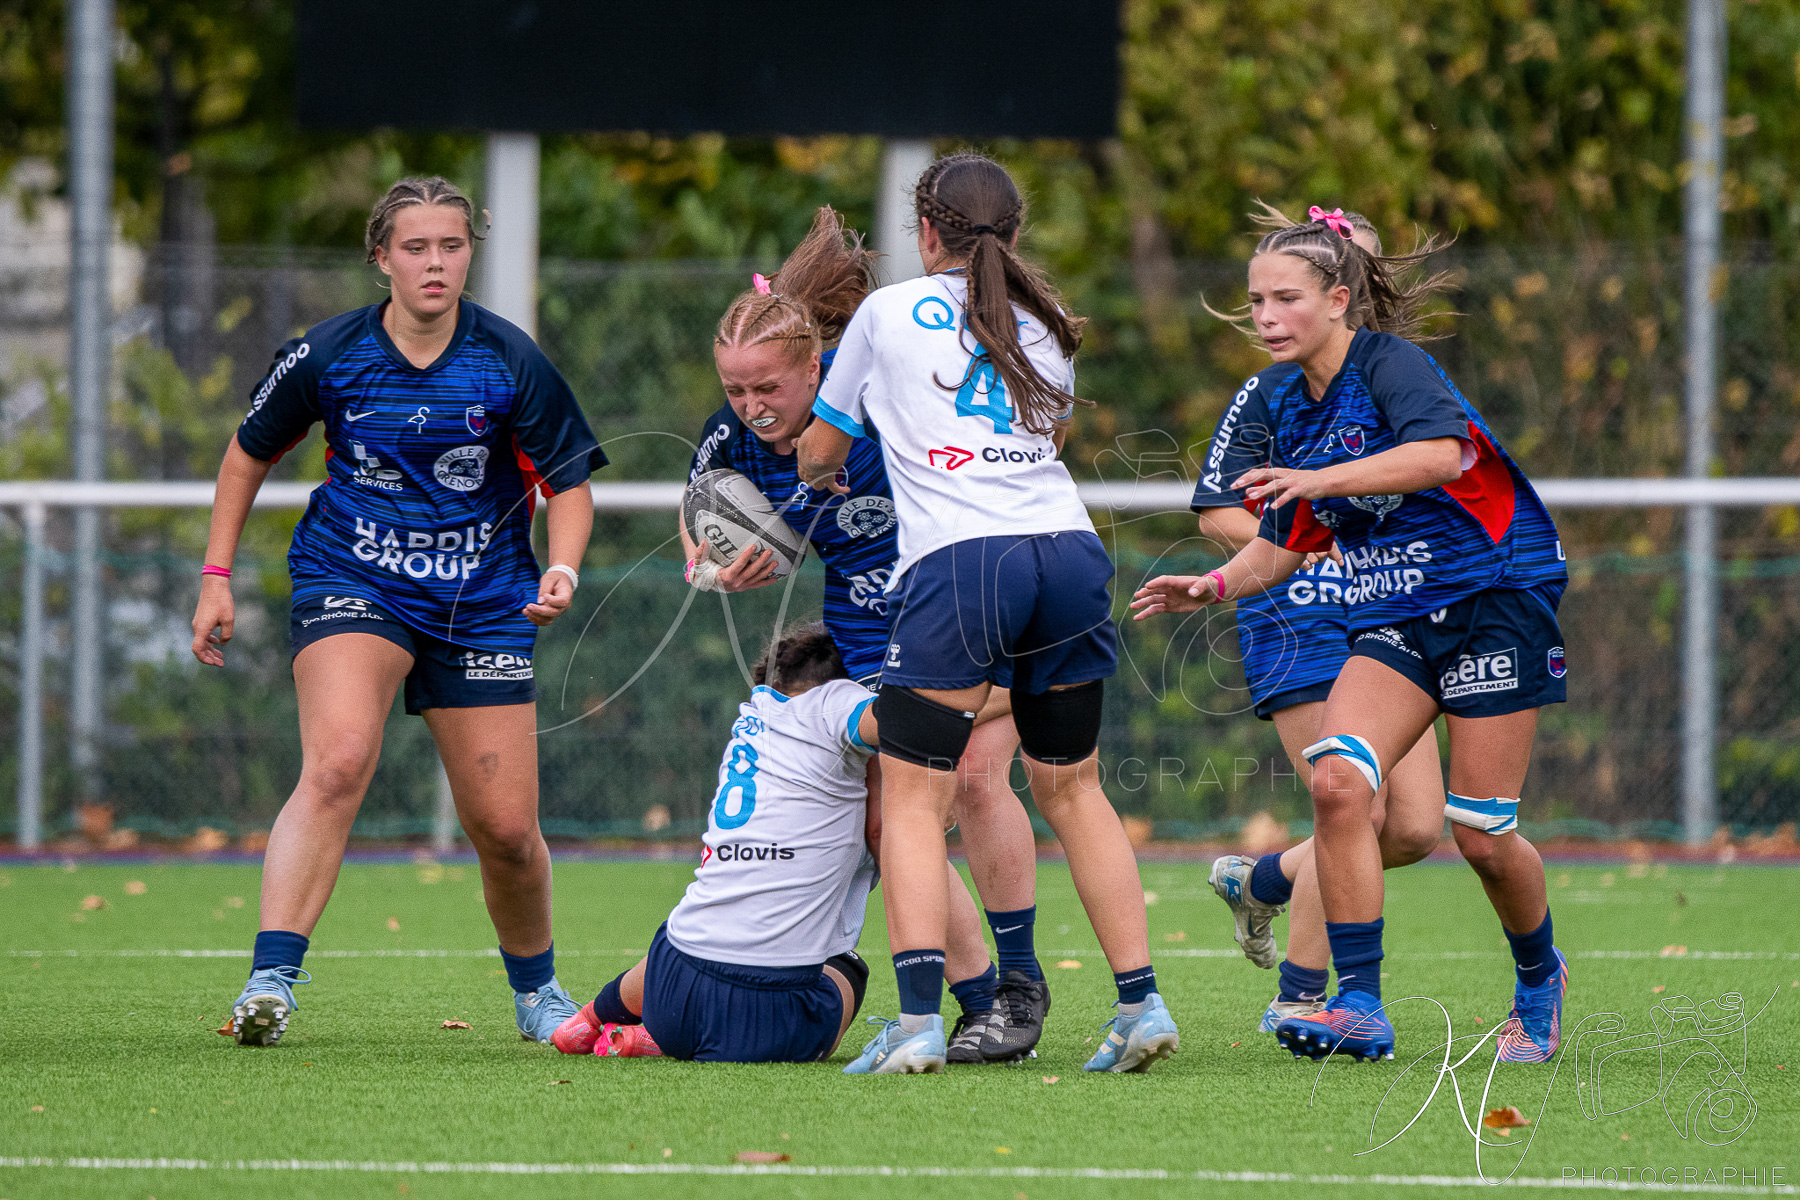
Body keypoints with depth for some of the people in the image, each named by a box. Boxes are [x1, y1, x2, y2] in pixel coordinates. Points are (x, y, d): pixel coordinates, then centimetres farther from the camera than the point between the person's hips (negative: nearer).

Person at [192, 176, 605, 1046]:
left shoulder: (511, 363, -7)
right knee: (337, 762, -29)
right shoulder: (326, 356, -7)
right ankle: (270, 983, -34)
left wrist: (561, 570, -18)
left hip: (481, 604, 2)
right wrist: (217, 576, 6)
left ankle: (535, 990, 31)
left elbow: (569, 483, 1)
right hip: (352, 583, -2)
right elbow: (250, 454, 10)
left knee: (506, 826, 2)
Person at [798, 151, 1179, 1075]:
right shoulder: (1046, 325, 21)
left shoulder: (889, 312, 11)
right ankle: (1141, 1004, 8)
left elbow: (819, 451, 24)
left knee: (912, 798, -2)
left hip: (957, 561, -4)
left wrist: (822, 479, 47)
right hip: (1068, 547, 4)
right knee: (1071, 788, 15)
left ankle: (917, 1018, -17)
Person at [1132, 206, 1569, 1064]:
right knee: (1336, 781, -19)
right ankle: (1360, 1005, -18)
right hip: (1393, 623, 6)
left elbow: (1438, 453, -33)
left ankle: (1539, 977, 26)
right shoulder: (1289, 411, 10)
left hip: (1494, 598, -6)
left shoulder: (1389, 364, -13)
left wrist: (1320, 479, -40)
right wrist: (1214, 586, 1)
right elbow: (1281, 546, 18)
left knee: (1482, 836, -4)